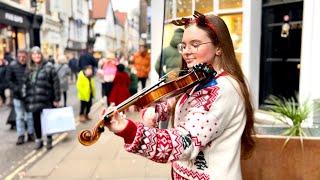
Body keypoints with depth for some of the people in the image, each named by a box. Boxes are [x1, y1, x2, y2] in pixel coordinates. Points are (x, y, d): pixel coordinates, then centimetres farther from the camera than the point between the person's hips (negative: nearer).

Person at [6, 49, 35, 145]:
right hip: (18, 96, 0)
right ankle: (20, 136, 19)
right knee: (19, 117, 9)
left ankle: (31, 134, 24)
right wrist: (16, 89, -14)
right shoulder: (12, 66, -6)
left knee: (30, 116, 11)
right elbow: (8, 80, -3)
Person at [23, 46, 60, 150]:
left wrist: (56, 98, -10)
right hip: (33, 100, 4)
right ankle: (38, 140, 27)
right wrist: (25, 96, 10)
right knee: (36, 121, 12)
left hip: (46, 99, -4)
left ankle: (49, 140, 23)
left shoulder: (48, 66, -5)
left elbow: (56, 83, -8)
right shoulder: (29, 69, 10)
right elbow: (26, 83, 16)